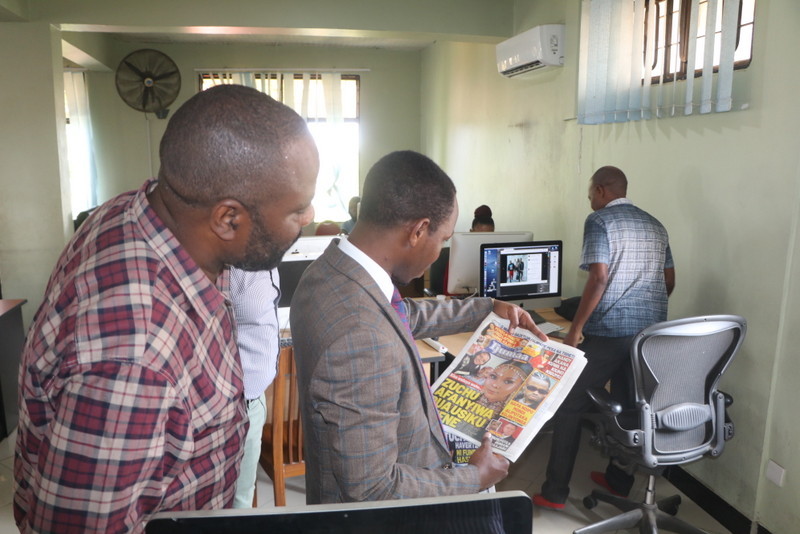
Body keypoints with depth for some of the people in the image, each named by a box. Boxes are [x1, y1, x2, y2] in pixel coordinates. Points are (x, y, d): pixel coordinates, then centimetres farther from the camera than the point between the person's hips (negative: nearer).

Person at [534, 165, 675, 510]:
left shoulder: (599, 220, -7)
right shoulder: (655, 225, 15)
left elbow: (599, 278, -18)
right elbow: (669, 282, 17)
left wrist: (575, 330, -13)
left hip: (609, 332, -7)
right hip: (652, 333, 7)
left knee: (569, 406, 3)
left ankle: (555, 492, 8)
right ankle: (619, 480, 32)